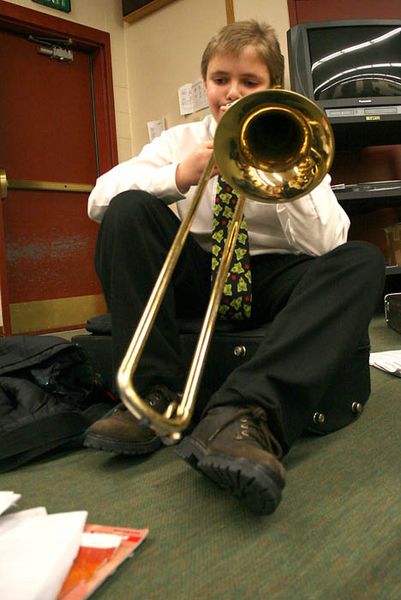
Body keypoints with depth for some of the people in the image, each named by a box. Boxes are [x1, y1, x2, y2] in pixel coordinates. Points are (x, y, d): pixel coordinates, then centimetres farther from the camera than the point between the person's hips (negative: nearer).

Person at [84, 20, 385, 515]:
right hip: (195, 273, 1)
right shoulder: (182, 140, 10)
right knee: (128, 208, -20)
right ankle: (154, 393, -25)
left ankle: (246, 413, -43)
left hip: (270, 279, 0)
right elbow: (98, 199, -4)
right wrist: (178, 175, -18)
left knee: (363, 262, -25)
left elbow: (325, 246, -9)